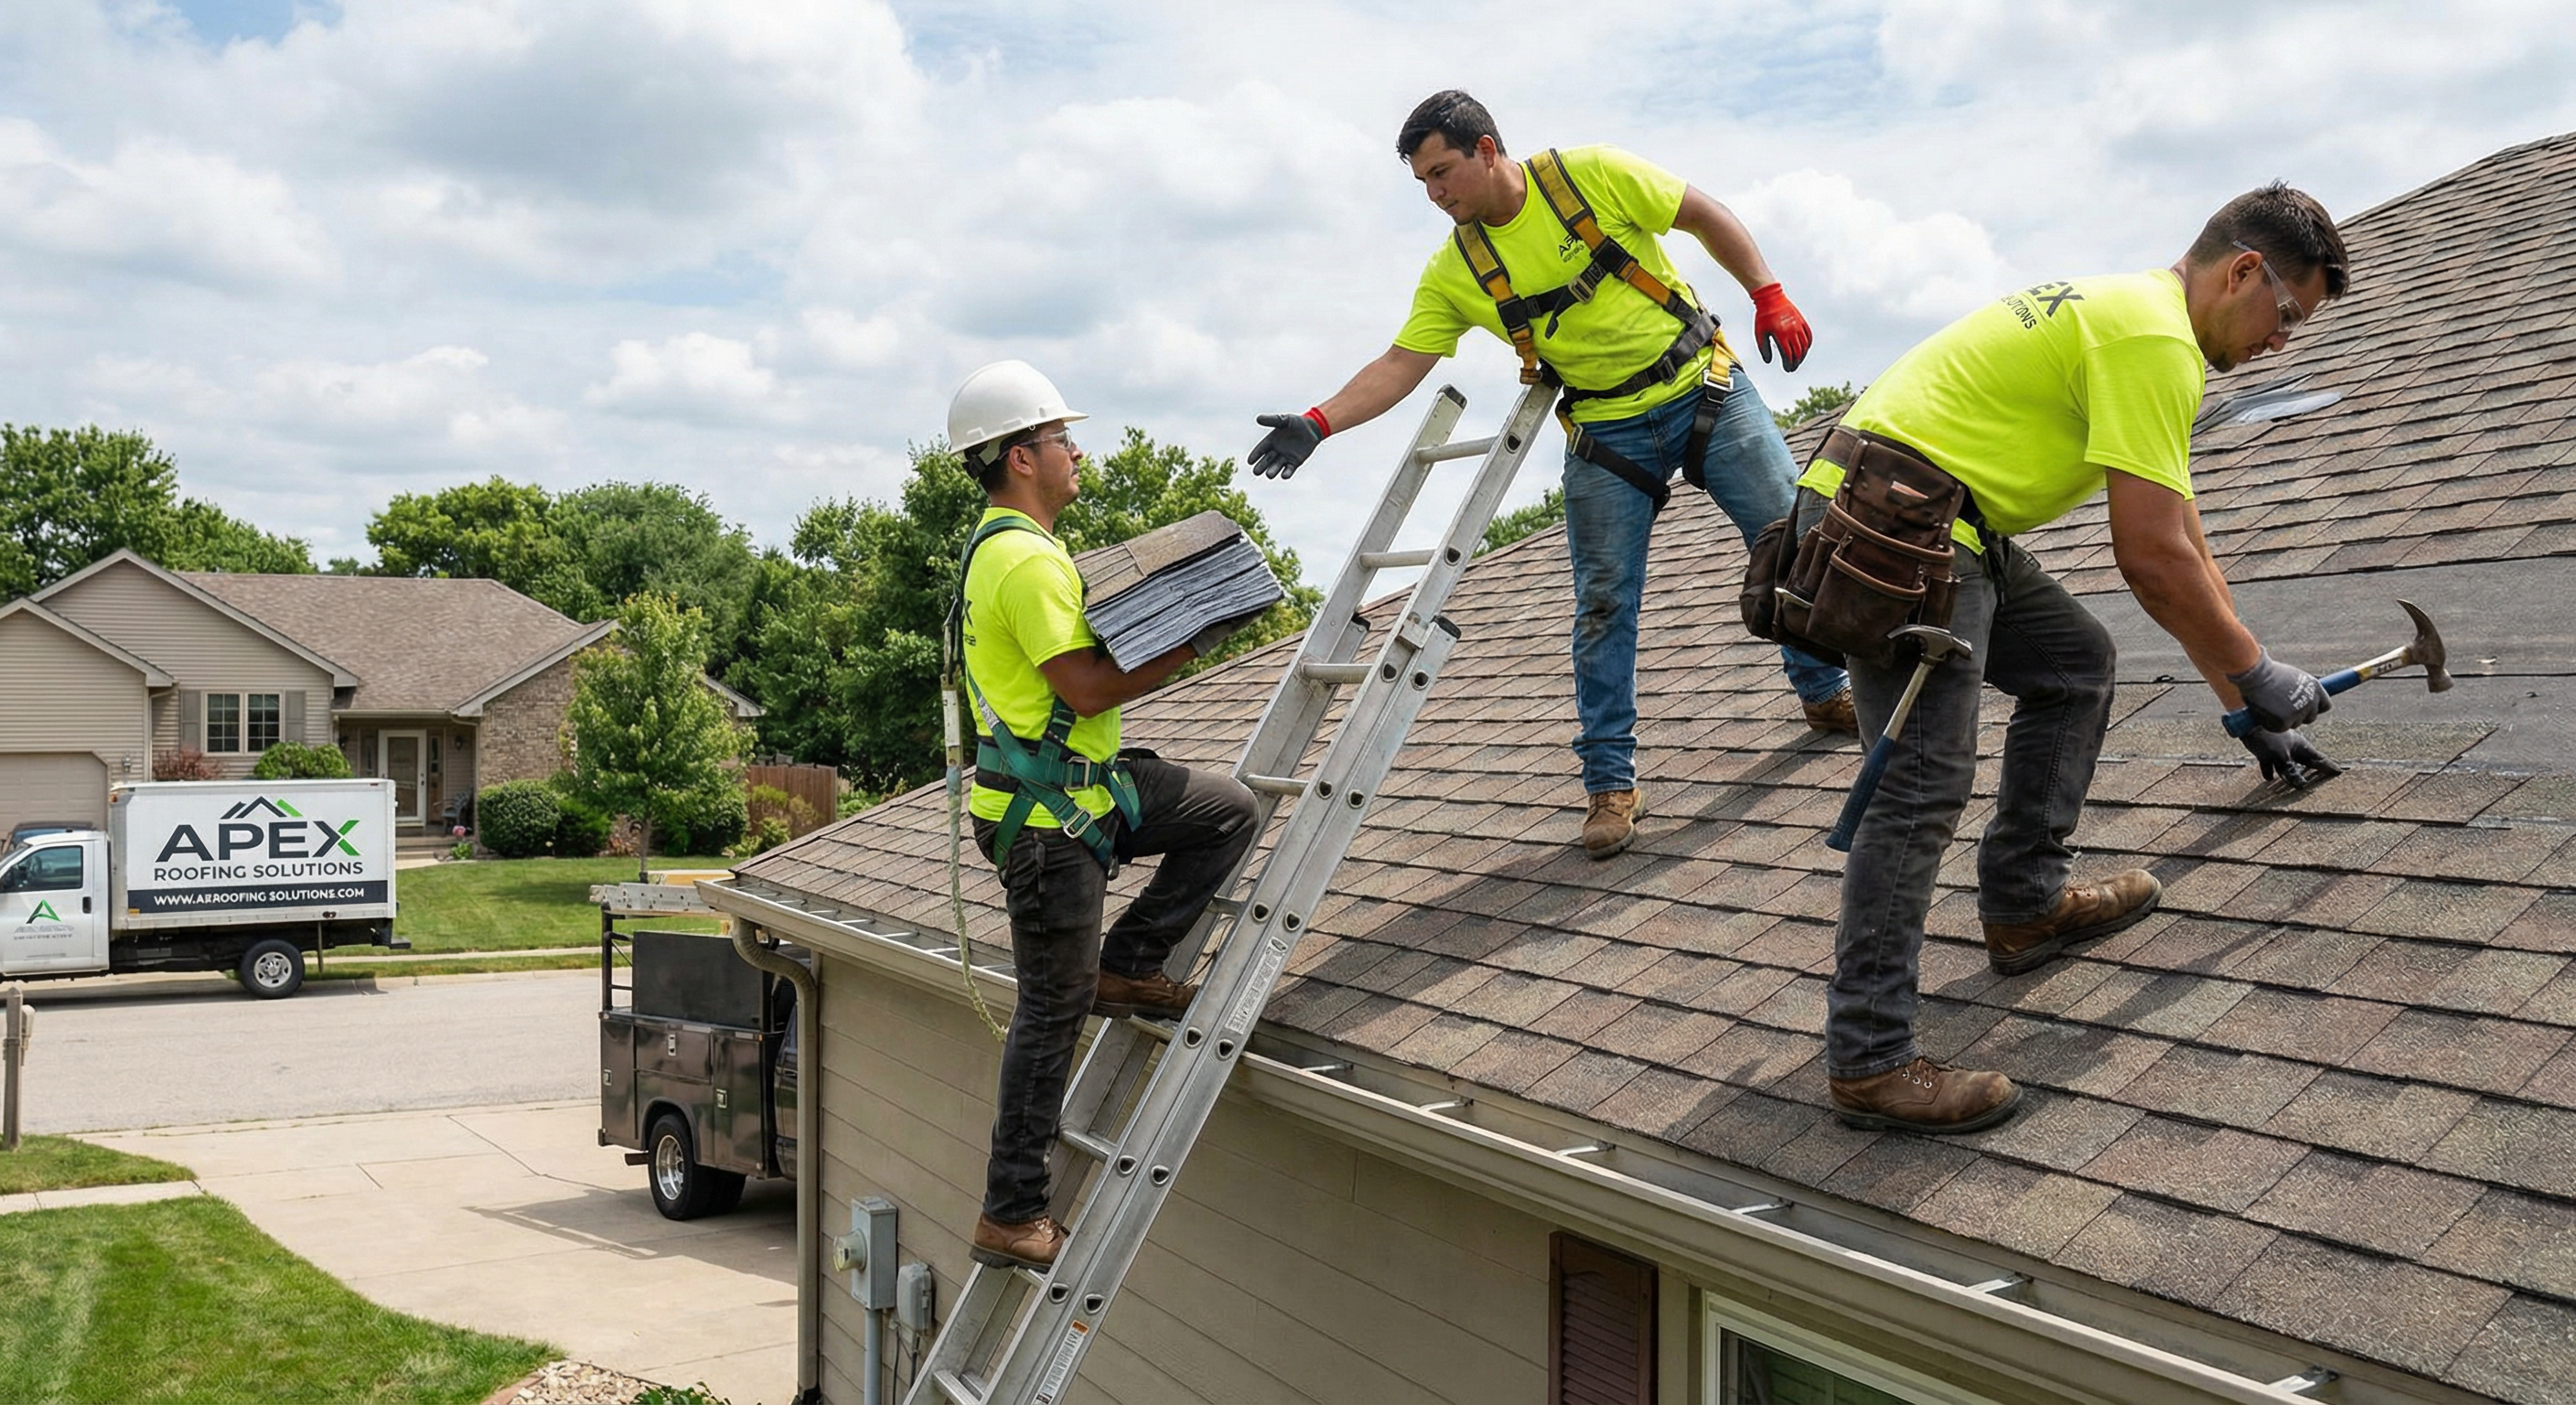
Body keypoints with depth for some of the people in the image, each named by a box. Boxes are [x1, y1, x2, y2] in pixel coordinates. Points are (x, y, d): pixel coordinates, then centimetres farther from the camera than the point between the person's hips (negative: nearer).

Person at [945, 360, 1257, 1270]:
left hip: (1086, 788, 10)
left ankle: (1126, 965, 12)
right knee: (1053, 1012, -1)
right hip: (1046, 816, -10)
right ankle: (1011, 1218, 9)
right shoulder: (1027, 559, -20)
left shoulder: (1000, 547, 14)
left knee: (1230, 811, 10)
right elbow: (1085, 686, -25)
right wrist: (1186, 648, -14)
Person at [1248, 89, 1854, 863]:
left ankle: (1826, 692, 25)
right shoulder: (1455, 272, -5)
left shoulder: (1593, 175, -12)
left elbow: (1706, 217, -4)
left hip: (1703, 387, -1)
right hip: (1606, 435, 1)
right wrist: (1319, 421, -18)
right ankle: (1611, 783, 6)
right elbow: (1400, 364, -6)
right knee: (1604, 604, -2)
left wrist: (1769, 298, -11)